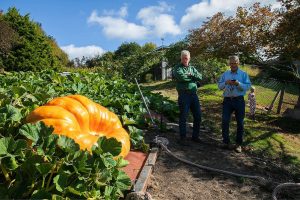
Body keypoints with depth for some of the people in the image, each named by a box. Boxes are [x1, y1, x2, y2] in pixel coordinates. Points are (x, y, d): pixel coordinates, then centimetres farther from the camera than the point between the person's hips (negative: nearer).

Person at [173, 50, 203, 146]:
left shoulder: (192, 68, 16)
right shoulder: (177, 68, 0)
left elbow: (200, 77, 2)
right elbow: (181, 77, -20)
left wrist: (191, 74, -13)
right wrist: (193, 77, -5)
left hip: (194, 94, 6)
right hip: (183, 95, -6)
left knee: (198, 116, 10)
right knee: (183, 117, 1)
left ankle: (195, 136, 26)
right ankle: (183, 138, 15)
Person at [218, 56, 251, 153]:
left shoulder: (243, 74, 5)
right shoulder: (225, 74, 13)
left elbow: (248, 86, -5)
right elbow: (219, 86, 8)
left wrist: (238, 84, -21)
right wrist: (225, 83, -11)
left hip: (239, 100, -1)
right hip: (227, 100, 2)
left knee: (240, 122, 5)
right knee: (225, 121, -5)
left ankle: (238, 144, 17)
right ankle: (226, 142, 7)